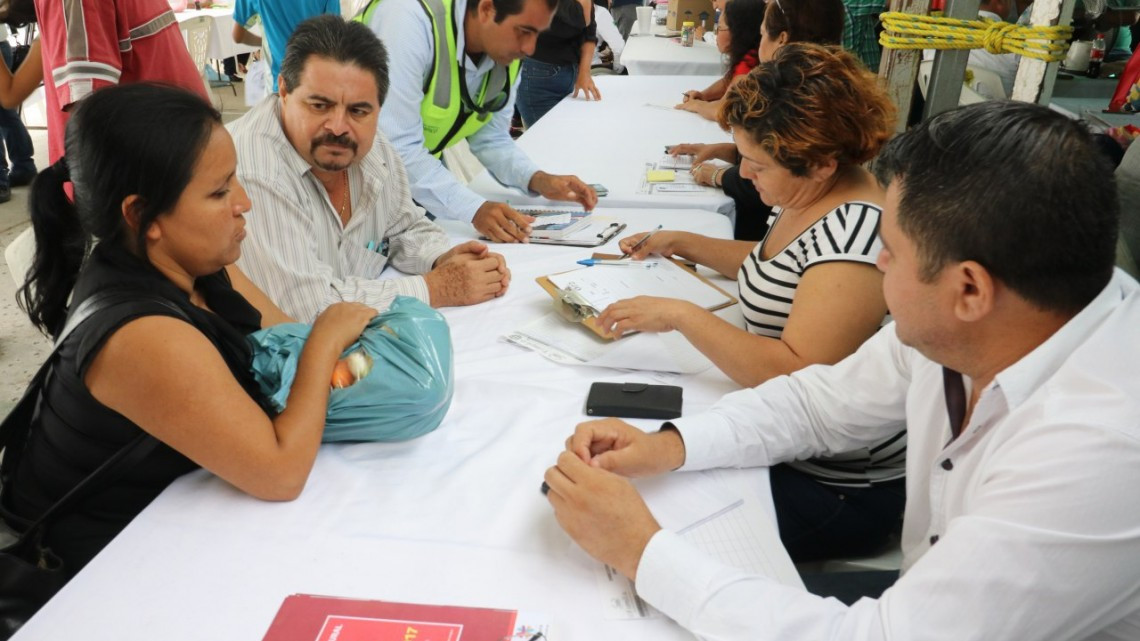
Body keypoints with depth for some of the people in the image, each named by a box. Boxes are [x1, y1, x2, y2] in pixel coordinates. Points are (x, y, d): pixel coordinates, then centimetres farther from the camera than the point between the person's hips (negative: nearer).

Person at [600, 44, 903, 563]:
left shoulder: (855, 234, -26)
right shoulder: (806, 197, 3)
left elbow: (797, 377, -32)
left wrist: (682, 315, -29)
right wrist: (682, 243, 14)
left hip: (832, 487, -9)